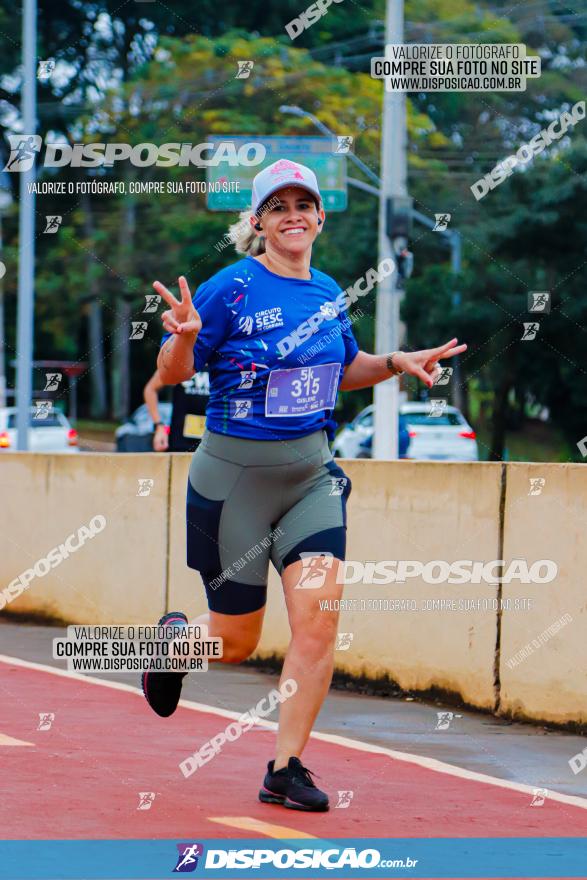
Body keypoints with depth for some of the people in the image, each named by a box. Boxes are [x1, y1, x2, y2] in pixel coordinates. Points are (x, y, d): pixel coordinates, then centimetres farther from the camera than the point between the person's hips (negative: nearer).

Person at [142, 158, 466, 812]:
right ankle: (175, 637, 41)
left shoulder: (329, 293, 7)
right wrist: (183, 337, -30)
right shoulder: (232, 288, -11)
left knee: (319, 619, -12)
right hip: (234, 479, -4)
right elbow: (172, 374, -9)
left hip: (311, 475, 4)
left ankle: (285, 770, 1)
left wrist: (398, 362, 8)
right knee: (235, 641, 4)